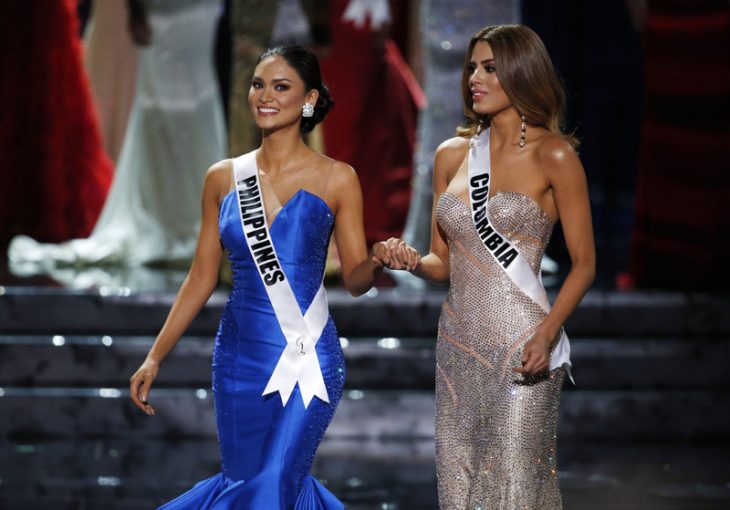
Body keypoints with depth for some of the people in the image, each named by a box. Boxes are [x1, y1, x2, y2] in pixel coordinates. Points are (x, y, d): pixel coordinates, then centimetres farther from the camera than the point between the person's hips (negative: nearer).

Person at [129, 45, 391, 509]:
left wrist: (376, 262, -23)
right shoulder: (224, 178, 6)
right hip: (240, 356, 3)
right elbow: (203, 277, 11)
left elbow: (355, 279, 1)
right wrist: (155, 357, 9)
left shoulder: (336, 179, -2)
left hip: (309, 358, -3)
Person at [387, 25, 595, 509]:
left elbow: (584, 263, -5)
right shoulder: (452, 155, 11)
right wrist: (414, 263, -6)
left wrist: (547, 332, -19)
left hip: (520, 344, -5)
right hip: (459, 340, 6)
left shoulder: (553, 155, -5)